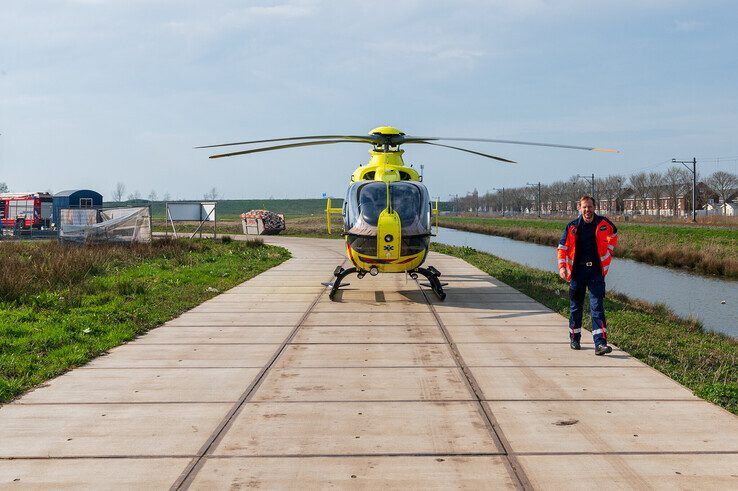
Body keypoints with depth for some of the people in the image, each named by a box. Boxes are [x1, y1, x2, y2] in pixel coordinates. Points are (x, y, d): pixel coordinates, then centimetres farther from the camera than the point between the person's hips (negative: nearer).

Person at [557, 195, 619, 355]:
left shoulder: (603, 223, 0)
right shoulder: (572, 227, -2)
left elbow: (614, 235, 22)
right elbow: (562, 247, 1)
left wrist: (608, 251, 15)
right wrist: (562, 267, -11)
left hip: (596, 271, -1)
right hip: (577, 270, 1)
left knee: (597, 307, -8)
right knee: (576, 306, 11)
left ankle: (600, 343, -13)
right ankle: (574, 339, 26)